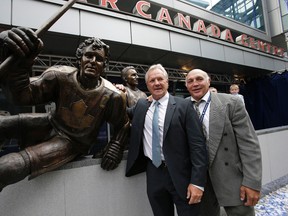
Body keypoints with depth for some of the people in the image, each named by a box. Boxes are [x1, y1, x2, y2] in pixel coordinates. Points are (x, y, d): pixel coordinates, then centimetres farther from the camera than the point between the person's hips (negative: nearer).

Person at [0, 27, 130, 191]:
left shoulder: (113, 96, -22)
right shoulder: (61, 75, -17)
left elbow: (123, 124, -7)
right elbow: (23, 95, -26)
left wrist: (116, 146, -25)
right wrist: (17, 63, -45)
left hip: (72, 141, -4)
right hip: (52, 123, 4)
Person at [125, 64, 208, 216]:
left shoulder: (183, 105, -7)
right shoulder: (141, 105, 6)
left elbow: (197, 144, -10)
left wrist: (197, 182, -13)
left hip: (181, 174, -3)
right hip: (153, 174, 4)